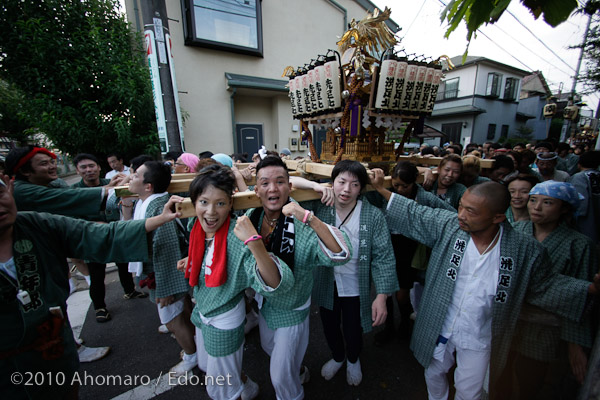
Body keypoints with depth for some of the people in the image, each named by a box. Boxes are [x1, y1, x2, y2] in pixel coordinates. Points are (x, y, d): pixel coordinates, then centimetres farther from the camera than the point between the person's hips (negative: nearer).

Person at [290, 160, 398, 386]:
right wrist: (315, 185, -31)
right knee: (329, 328, 26)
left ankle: (353, 360, 60)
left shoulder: (373, 216, -19)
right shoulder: (320, 207, -15)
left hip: (356, 288, -2)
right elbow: (289, 181, -14)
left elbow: (383, 257, -15)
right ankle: (337, 357, 62)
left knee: (353, 332, 21)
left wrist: (381, 297, -19)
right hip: (326, 285, 2)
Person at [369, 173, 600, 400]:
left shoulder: (524, 250, -18)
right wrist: (380, 188, -10)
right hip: (439, 328, 1)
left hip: (478, 339, -1)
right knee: (433, 374, 27)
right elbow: (414, 214, -9)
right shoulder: (448, 225, -19)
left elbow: (543, 285, -2)